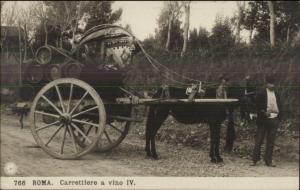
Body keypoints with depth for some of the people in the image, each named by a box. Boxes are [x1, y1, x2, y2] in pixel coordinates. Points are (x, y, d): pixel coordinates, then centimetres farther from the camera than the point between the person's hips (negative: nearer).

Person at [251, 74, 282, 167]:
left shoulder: (276, 94, 12)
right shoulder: (261, 93, -2)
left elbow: (279, 106, 17)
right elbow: (257, 106, -5)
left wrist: (279, 116, 5)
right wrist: (264, 112, -18)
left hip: (274, 119, 4)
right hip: (263, 119, -4)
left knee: (271, 142, 6)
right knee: (259, 140, 0)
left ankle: (268, 160, 13)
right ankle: (255, 159, 10)